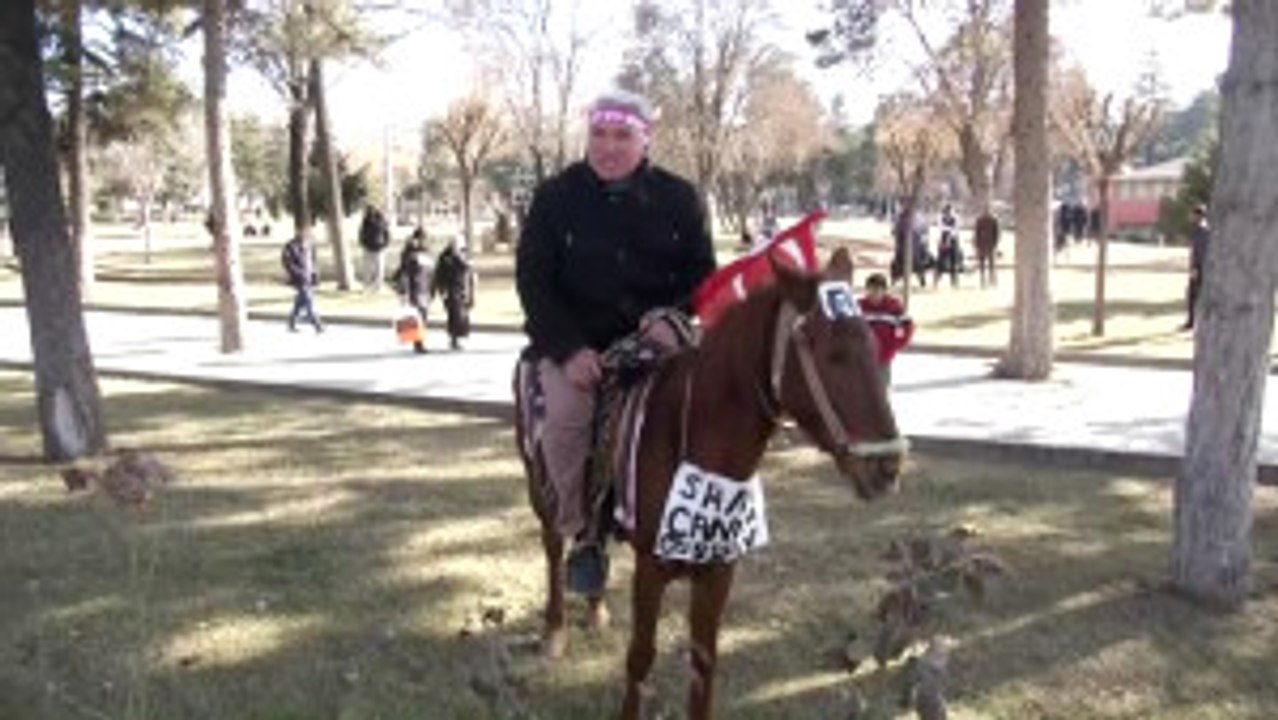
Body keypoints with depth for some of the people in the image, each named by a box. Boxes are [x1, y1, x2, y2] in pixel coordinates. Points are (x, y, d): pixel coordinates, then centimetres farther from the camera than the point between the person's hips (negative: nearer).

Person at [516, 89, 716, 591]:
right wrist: (569, 349, -15)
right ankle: (583, 534, -5)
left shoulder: (679, 198, 4)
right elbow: (532, 279, -2)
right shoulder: (556, 196, 0)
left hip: (655, 337, 2)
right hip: (575, 343, -2)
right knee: (567, 418, -28)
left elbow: (702, 273, 7)